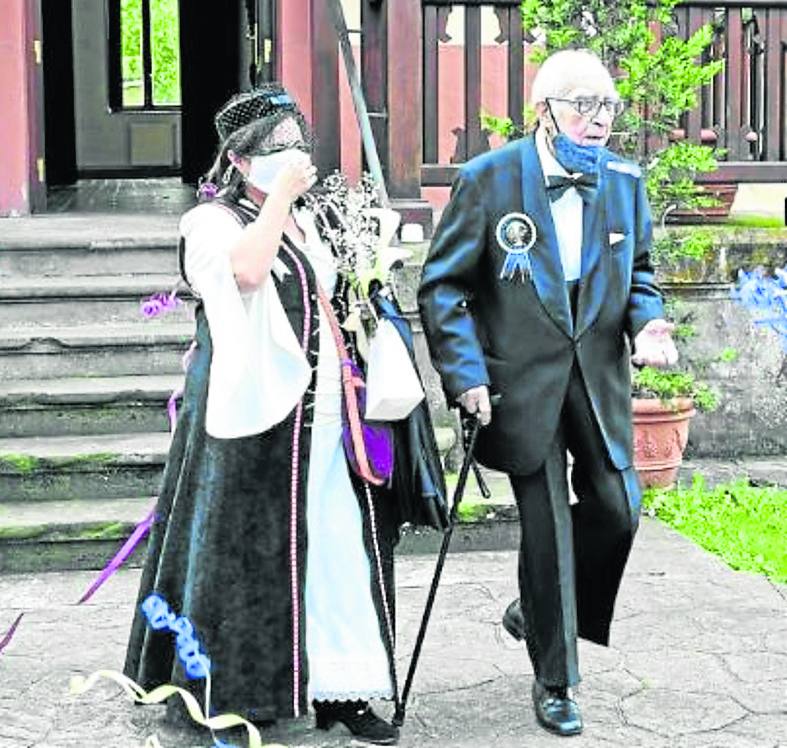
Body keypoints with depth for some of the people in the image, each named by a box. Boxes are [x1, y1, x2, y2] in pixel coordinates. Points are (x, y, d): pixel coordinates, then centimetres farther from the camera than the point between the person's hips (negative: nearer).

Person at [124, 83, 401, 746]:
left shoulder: (309, 221, 17)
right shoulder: (212, 220, -4)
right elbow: (247, 268, -28)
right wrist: (281, 191, -19)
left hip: (325, 417, 6)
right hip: (255, 421, -6)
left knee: (337, 547, 4)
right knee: (252, 553, -1)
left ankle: (338, 689, 13)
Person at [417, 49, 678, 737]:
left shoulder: (625, 182, 2)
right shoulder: (488, 179, -10)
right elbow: (443, 286, -7)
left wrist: (647, 323, -7)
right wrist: (466, 374, -15)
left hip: (598, 376, 4)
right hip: (523, 380, -4)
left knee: (617, 507, 3)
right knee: (548, 526, 2)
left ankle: (534, 611, 32)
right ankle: (554, 680, 20)